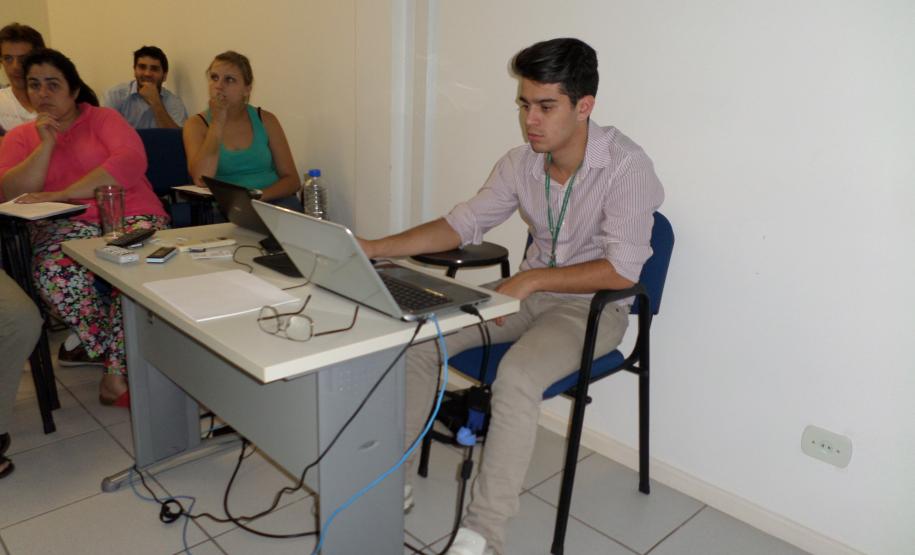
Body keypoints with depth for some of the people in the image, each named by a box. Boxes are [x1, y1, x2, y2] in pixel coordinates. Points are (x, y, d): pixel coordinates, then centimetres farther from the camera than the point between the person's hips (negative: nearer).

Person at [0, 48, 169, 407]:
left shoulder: (104, 119, 11)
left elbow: (132, 162, -10)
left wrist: (62, 194, -15)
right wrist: (46, 144, -4)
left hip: (130, 216, -1)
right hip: (65, 227, 2)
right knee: (56, 276, -33)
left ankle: (116, 371, -22)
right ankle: (124, 363, -19)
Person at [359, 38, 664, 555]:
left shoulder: (626, 165, -19)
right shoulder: (521, 163, -2)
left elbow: (622, 270, -23)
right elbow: (462, 223, 2)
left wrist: (532, 279, -24)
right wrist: (375, 248, -6)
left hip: (594, 305, -6)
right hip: (530, 291, 6)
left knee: (517, 375, -34)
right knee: (417, 338, -7)